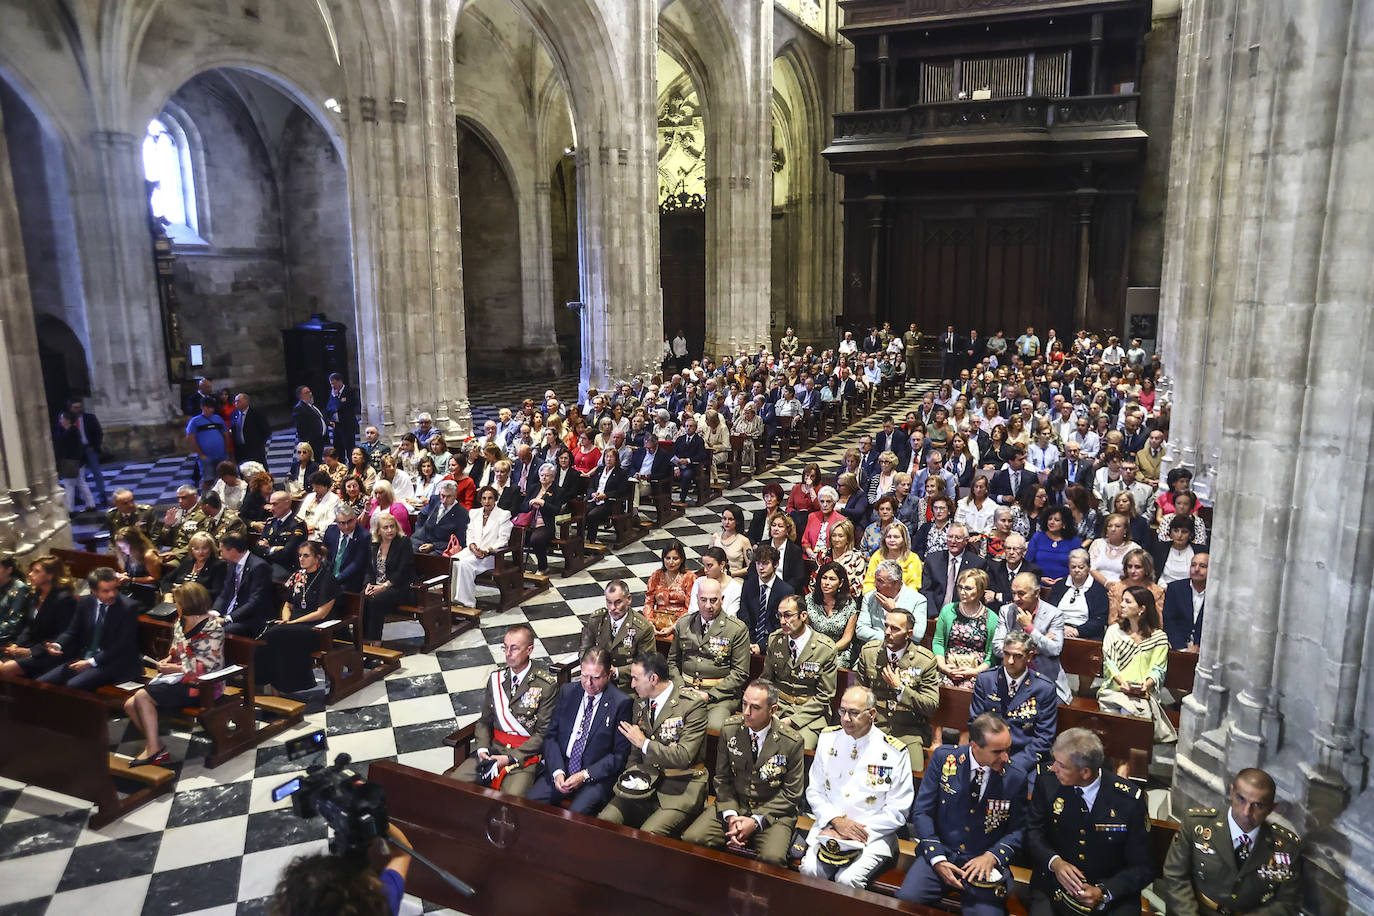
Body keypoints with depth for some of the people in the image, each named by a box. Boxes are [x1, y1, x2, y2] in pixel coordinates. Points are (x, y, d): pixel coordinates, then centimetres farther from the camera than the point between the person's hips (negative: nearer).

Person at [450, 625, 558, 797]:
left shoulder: (547, 684, -8)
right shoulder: (496, 677, 9)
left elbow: (544, 732, -7)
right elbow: (484, 720, 14)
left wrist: (510, 758, -14)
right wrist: (482, 748, -6)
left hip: (526, 755, -5)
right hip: (494, 747, 5)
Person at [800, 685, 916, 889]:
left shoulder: (894, 753, -6)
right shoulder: (827, 739, 5)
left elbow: (897, 811, -4)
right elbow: (814, 791, 9)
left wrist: (860, 830, -12)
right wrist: (837, 820, -9)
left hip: (873, 835, -3)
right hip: (828, 825, 3)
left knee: (847, 879, -27)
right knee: (809, 870, -23)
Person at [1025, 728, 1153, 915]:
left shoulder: (1130, 800, -11)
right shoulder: (1048, 781, -6)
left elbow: (1143, 868, -4)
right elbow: (1033, 830, 3)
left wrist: (1103, 892, -17)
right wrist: (1054, 862, -16)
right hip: (1054, 884, 0)